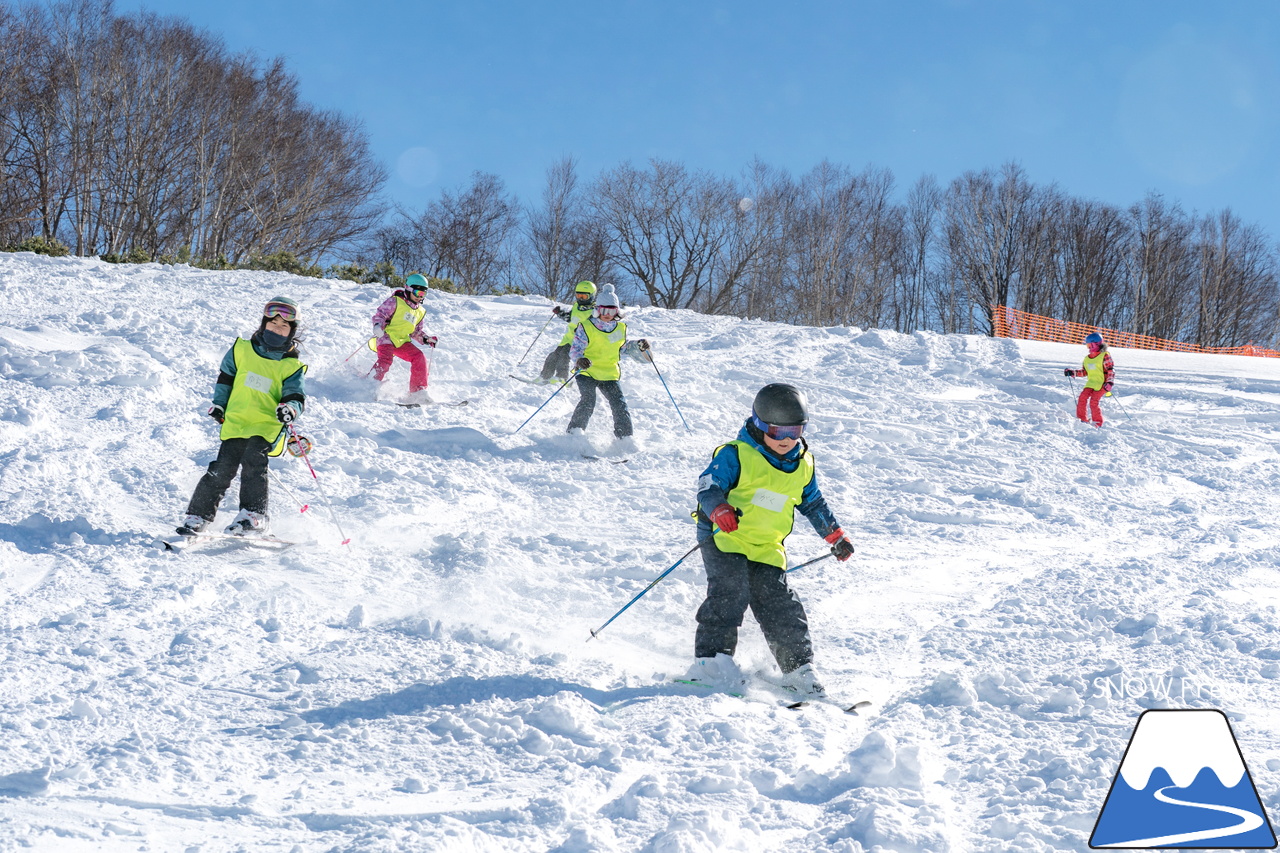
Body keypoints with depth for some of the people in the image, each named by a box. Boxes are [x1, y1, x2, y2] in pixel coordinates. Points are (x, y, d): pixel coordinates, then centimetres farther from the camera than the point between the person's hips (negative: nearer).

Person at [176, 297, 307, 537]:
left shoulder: (292, 366, 6)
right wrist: (218, 404, 17)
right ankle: (198, 517, 1)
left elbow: (296, 397, 0)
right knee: (222, 469, -8)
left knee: (253, 461, -26)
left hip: (267, 426, -2)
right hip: (235, 422, 2)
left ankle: (253, 516, -23)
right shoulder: (241, 350, 11)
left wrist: (290, 408, -22)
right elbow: (225, 377, 25)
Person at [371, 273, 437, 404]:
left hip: (402, 342, 6)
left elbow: (416, 332, 27)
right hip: (387, 338, -6)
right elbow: (380, 314, -6)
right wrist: (378, 325, -27)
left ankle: (417, 392, -10)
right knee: (385, 359, -31)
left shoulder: (420, 312, 20)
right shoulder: (395, 301, 0)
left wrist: (426, 339, 8)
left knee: (420, 358, -12)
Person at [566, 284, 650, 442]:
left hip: (610, 374, 4)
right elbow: (575, 348, -9)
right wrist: (579, 360, -31)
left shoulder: (620, 328, 8)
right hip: (587, 372, -4)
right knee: (588, 401, -21)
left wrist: (639, 346, 5)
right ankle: (575, 432, -10)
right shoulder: (586, 327, -7)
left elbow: (624, 347, 24)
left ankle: (625, 437, 2)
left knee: (619, 404, -6)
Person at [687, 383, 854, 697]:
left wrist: (836, 536, 24)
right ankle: (711, 659, -23)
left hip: (767, 547, 5)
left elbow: (814, 503, 24)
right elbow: (708, 486, -16)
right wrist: (720, 510, -36)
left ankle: (798, 667, 6)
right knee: (730, 590, -24)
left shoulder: (803, 465, 9)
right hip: (725, 539, -5)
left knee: (779, 603, -2)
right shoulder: (735, 455, -10)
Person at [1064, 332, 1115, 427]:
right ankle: (1082, 419, -2)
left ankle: (1098, 423, -5)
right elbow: (1084, 372, 23)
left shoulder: (1105, 356, -6)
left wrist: (1109, 383, -20)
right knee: (1083, 397, -13)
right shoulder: (1087, 359, 15)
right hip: (1091, 383, 6)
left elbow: (1111, 370, -9)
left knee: (1094, 402, -18)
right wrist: (1072, 372, 12)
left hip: (1102, 383, -6)